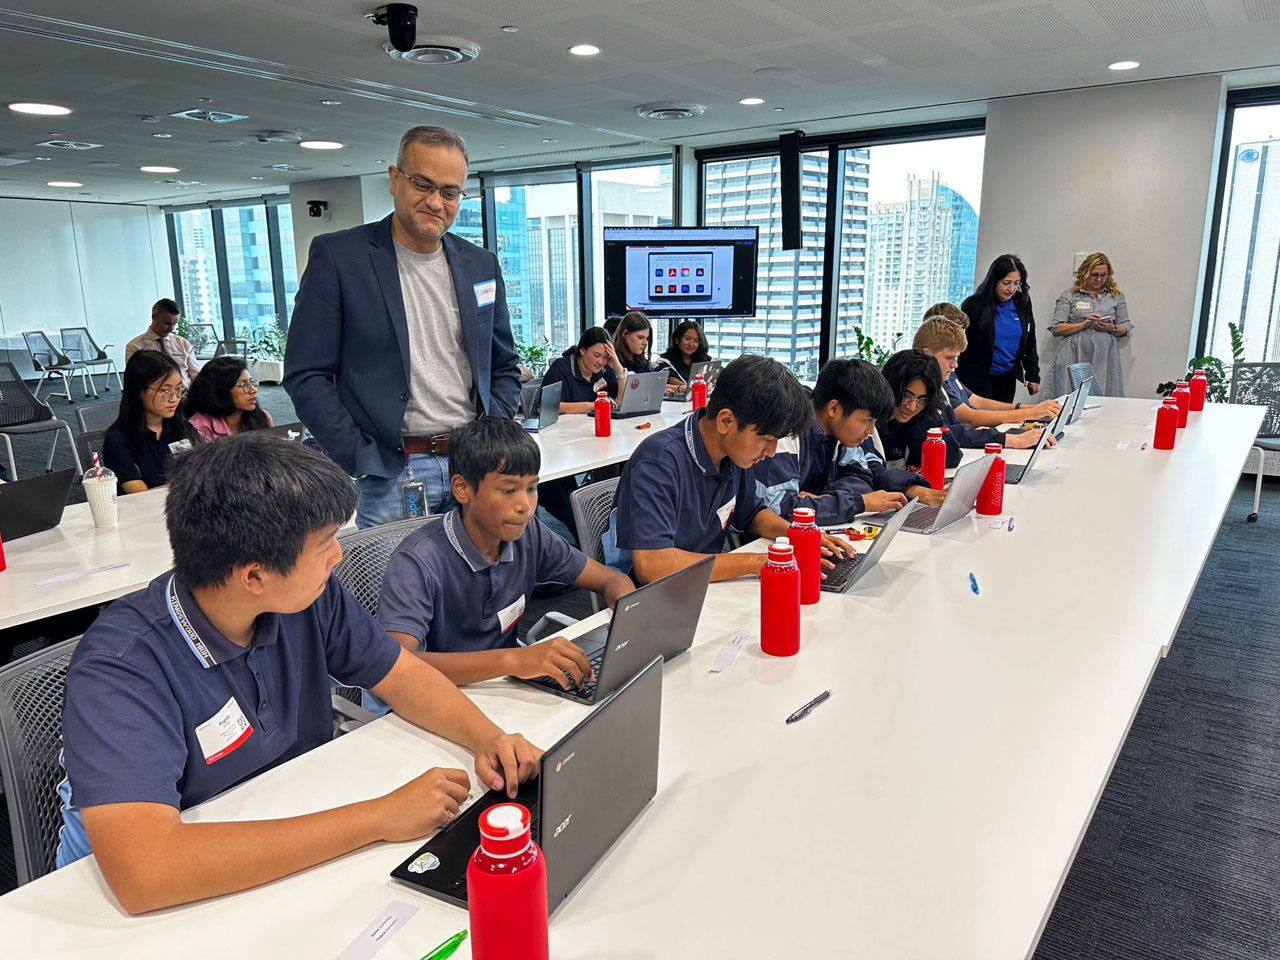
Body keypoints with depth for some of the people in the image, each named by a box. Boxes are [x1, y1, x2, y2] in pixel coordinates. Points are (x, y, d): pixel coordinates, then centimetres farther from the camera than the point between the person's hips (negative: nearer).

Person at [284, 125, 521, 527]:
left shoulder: (481, 264, 11)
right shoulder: (336, 256, -2)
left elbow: (504, 369, 18)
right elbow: (305, 375, -4)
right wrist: (361, 460, -11)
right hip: (392, 475, -3)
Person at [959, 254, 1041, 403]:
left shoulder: (1022, 303, 4)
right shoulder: (974, 305, -11)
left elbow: (1029, 342, 13)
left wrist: (1033, 374, 8)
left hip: (1007, 377, 5)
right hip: (978, 377, -5)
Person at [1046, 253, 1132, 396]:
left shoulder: (1116, 296, 17)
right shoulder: (1069, 295, 8)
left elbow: (1125, 329, 17)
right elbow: (1056, 329, -1)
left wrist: (1112, 328, -5)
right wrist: (1084, 324, -12)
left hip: (1104, 358, 2)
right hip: (1074, 358, -2)